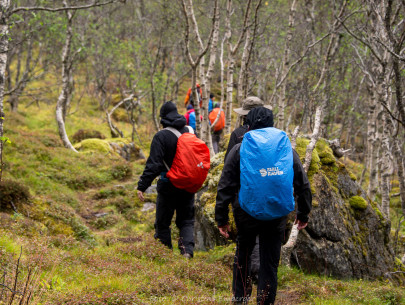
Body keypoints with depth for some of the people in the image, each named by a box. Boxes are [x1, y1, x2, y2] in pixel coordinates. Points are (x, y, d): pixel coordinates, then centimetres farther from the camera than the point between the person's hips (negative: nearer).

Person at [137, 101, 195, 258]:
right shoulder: (190, 132, 3)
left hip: (168, 186, -5)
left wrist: (142, 186, -17)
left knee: (162, 223, 9)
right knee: (186, 221, 12)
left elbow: (153, 164, -19)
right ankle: (188, 250, -8)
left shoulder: (161, 136, -15)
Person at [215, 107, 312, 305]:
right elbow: (303, 186, 6)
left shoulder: (239, 150, -3)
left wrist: (221, 218, 0)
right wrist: (303, 214, 16)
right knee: (270, 262, 9)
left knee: (243, 253, 23)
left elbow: (225, 187, -5)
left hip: (246, 214, 0)